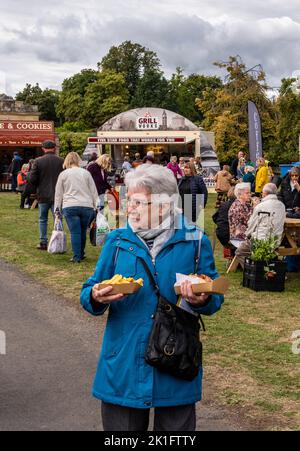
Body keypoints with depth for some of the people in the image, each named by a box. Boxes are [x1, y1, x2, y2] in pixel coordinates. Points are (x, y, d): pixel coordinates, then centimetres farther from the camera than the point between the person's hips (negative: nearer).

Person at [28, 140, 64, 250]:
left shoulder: (38, 161, -7)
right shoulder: (61, 161, -6)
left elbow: (32, 179, -7)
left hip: (43, 195, 0)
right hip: (57, 195, 0)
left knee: (42, 220, 13)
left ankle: (43, 242, 15)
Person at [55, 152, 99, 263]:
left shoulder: (63, 174, 6)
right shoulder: (86, 173, 9)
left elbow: (58, 193, 9)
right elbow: (93, 191, 11)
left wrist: (57, 208, 16)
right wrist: (96, 205, 17)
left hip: (70, 207, -1)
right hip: (86, 206, 2)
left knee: (75, 232, -3)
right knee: (83, 231, 13)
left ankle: (77, 257, -4)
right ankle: (81, 254, 23)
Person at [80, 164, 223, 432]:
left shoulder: (195, 242, -3)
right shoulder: (117, 241, 2)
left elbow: (215, 298, 2)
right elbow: (89, 294, 4)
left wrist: (202, 300, -21)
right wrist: (96, 298, -19)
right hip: (123, 366, 1)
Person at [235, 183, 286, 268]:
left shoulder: (260, 207, -13)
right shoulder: (281, 206, 4)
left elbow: (251, 225, -3)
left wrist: (247, 234, 16)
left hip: (260, 241, -7)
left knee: (239, 252, 10)